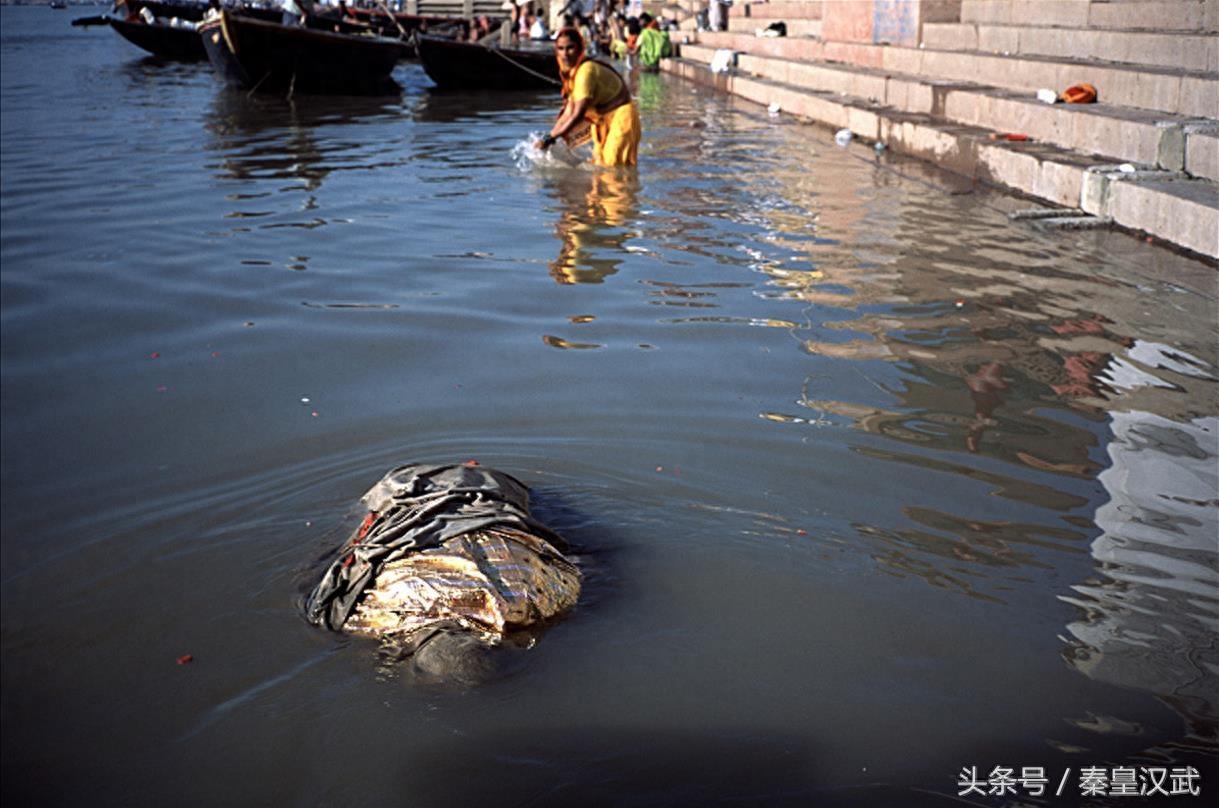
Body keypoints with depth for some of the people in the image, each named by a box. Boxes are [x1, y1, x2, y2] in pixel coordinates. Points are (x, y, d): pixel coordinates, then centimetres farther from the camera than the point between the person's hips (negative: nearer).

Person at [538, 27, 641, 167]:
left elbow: (578, 115, -30)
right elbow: (568, 113, 4)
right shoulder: (571, 73, 3)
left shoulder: (586, 71, -26)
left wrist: (551, 138, -28)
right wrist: (550, 136, -3)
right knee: (599, 165, 14)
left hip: (621, 117, -10)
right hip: (604, 120, 10)